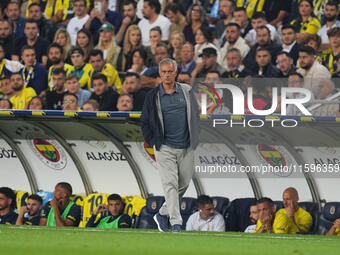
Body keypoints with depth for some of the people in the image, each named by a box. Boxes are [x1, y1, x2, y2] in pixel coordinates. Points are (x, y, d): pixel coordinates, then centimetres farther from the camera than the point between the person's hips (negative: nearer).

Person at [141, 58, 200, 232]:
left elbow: (195, 115, 14)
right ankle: (175, 224, -16)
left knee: (184, 184, 8)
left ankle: (163, 214, 26)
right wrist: (153, 142, 0)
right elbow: (145, 121, 8)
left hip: (186, 148, 3)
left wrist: (194, 139, 7)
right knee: (170, 184, -12)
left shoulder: (186, 91, 7)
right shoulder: (153, 96, 1)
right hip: (165, 148, -3)